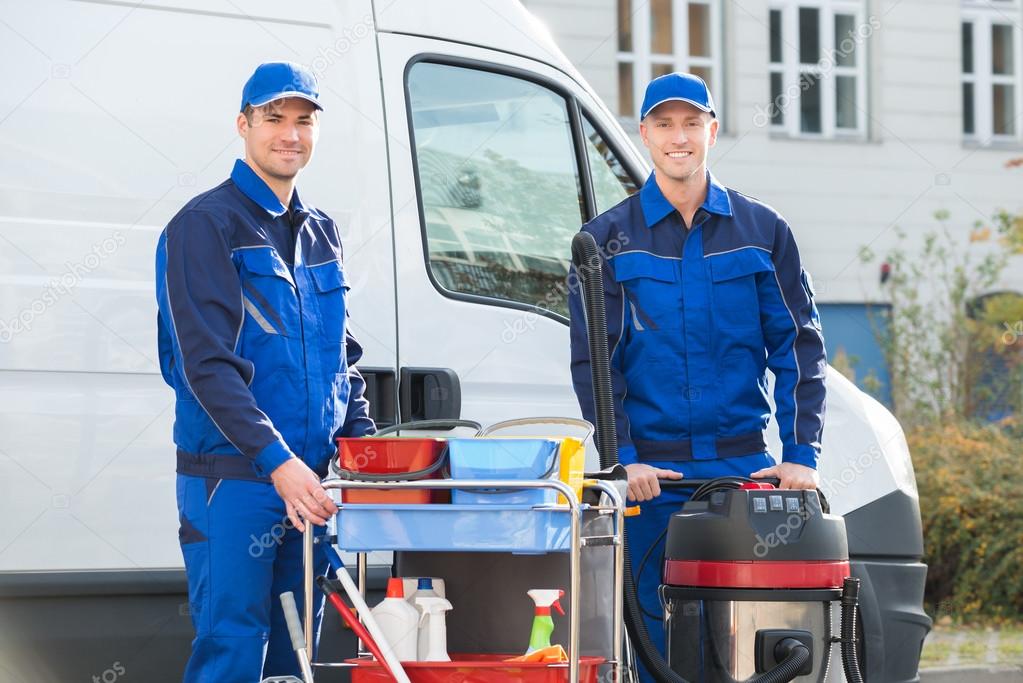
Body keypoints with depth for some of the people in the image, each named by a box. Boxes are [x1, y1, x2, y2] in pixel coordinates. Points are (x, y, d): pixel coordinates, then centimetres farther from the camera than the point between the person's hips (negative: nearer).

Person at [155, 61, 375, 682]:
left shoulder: (321, 234, 17)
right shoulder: (207, 225, -7)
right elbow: (207, 365, -16)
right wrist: (278, 462, -24)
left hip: (309, 479, 7)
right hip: (231, 479, -7)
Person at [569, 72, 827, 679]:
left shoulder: (762, 231, 8)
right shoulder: (609, 239, 6)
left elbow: (799, 349, 6)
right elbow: (593, 360, 2)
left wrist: (801, 455, -5)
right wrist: (623, 460, -10)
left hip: (744, 465, 1)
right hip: (651, 470, -1)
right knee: (655, 633, -1)